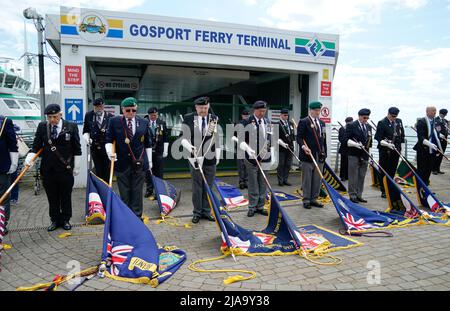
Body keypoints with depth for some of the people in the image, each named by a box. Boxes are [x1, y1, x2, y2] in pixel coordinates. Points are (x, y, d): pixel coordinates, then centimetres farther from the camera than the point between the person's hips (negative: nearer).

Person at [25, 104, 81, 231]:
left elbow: (77, 149, -1)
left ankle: (65, 220, 24)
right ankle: (55, 220, 25)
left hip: (66, 169, -2)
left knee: (66, 197, 10)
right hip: (48, 169, 2)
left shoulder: (71, 126, -4)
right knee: (52, 198, 11)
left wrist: (76, 167, 0)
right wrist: (29, 158, -10)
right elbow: (36, 146, 7)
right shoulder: (42, 127, 3)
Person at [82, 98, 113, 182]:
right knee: (98, 171, 8)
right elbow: (85, 130, 14)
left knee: (107, 171, 3)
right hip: (94, 147, 2)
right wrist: (87, 138, -3)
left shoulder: (110, 117, -3)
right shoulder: (89, 115, 6)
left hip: (107, 147, -2)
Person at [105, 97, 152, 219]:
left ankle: (137, 217, 17)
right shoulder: (114, 121, 3)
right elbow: (109, 140, 4)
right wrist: (110, 152, -15)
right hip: (122, 163, 0)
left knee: (137, 192, 6)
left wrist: (149, 161, 11)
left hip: (139, 163, 1)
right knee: (124, 193, 7)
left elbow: (148, 144, 10)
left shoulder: (144, 122, 6)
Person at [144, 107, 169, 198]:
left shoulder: (162, 123, 4)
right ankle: (149, 190, 20)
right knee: (148, 171, 7)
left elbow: (166, 138, 6)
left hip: (159, 151, 1)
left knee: (159, 172, 2)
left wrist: (165, 151, 2)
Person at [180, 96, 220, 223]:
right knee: (197, 187, 6)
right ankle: (197, 212, 18)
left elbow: (217, 138, 8)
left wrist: (218, 155, 6)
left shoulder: (214, 119, 2)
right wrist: (190, 148, -20)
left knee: (208, 187, 9)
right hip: (196, 158, -2)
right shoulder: (188, 119, -4)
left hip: (210, 159, 2)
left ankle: (206, 211, 22)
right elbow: (184, 138, -1)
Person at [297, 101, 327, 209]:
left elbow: (324, 139, 17)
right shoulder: (304, 122, -3)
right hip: (308, 155, -6)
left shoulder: (322, 123, 16)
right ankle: (306, 200, 10)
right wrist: (303, 147, -24)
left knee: (318, 179, 8)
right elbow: (299, 137, -8)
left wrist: (324, 153, 12)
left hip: (320, 156, 6)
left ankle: (314, 199, 18)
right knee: (307, 179, 2)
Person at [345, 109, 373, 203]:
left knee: (362, 177, 9)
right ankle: (352, 195, 6)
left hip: (365, 155, 6)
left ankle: (359, 195, 18)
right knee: (353, 177, -1)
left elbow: (369, 141, 19)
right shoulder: (351, 126, -4)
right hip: (354, 155, -6)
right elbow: (346, 140, -9)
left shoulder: (369, 127, 14)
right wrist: (356, 144, -22)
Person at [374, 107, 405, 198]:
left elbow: (402, 134, 18)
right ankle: (384, 191, 9)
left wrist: (400, 146, 12)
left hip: (396, 150, 5)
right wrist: (387, 144, -23)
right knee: (384, 171, 1)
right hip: (385, 151, -5)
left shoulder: (399, 121, 10)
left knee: (392, 171, 11)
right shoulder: (382, 123, -9)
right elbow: (378, 138, -10)